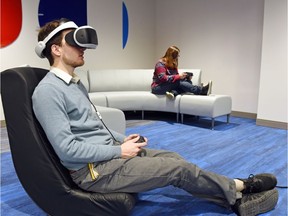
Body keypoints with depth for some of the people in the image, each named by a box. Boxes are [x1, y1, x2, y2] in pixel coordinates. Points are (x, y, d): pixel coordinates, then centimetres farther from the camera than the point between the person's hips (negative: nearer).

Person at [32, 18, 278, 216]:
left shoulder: (75, 83, 12)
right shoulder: (48, 91, -18)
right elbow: (67, 149, -23)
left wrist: (123, 139, 4)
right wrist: (119, 151, -17)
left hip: (108, 151, 9)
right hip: (93, 169, -9)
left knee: (172, 157, 3)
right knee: (179, 168, -8)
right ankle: (239, 187, 14)